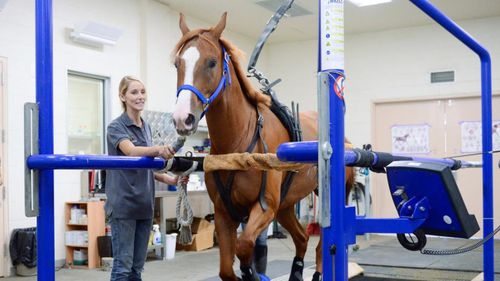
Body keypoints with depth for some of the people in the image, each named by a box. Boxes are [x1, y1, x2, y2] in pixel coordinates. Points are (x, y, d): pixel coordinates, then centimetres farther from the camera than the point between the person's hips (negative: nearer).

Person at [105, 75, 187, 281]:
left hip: (144, 204, 7)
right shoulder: (116, 127, -9)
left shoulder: (146, 127, 13)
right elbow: (131, 151, -30)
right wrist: (159, 149, -48)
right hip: (123, 205, -7)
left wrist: (168, 179, 5)